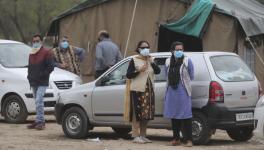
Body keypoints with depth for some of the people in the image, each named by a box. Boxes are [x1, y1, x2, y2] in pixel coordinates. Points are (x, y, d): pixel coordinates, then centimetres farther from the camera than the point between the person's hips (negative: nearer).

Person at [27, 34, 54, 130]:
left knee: (39, 101, -18)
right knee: (38, 102, 10)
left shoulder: (46, 53, -4)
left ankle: (40, 121, -18)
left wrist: (41, 75, -16)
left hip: (42, 82, -7)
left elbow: (51, 67, -10)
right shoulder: (31, 54, 19)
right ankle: (39, 121, 13)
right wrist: (29, 76, 8)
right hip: (33, 83, 7)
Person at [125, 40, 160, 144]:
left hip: (149, 90, 5)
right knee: (137, 113, -8)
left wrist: (151, 62, -14)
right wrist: (138, 70, -18)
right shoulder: (134, 60, 0)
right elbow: (128, 75, -6)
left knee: (146, 114, 6)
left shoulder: (151, 60, 14)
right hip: (137, 90, -5)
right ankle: (136, 136, -7)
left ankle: (143, 135, 13)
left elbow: (158, 71, -1)